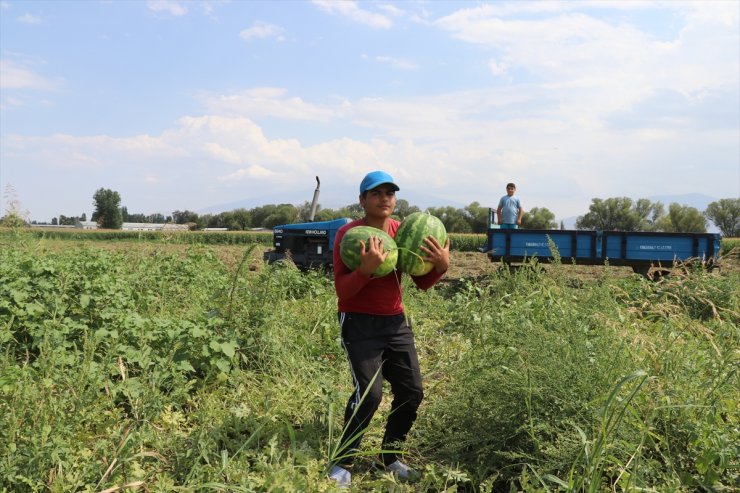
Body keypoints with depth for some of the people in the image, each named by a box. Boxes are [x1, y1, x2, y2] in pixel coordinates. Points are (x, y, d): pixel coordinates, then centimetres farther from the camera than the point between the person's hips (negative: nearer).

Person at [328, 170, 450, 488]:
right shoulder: (348, 234, -14)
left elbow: (422, 283, 7)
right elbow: (342, 291, -20)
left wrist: (441, 266, -14)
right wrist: (366, 268, -38)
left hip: (396, 321, 6)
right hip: (359, 323, -6)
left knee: (412, 392, 6)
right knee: (369, 395, -17)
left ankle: (390, 458, 26)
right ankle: (341, 464, 3)